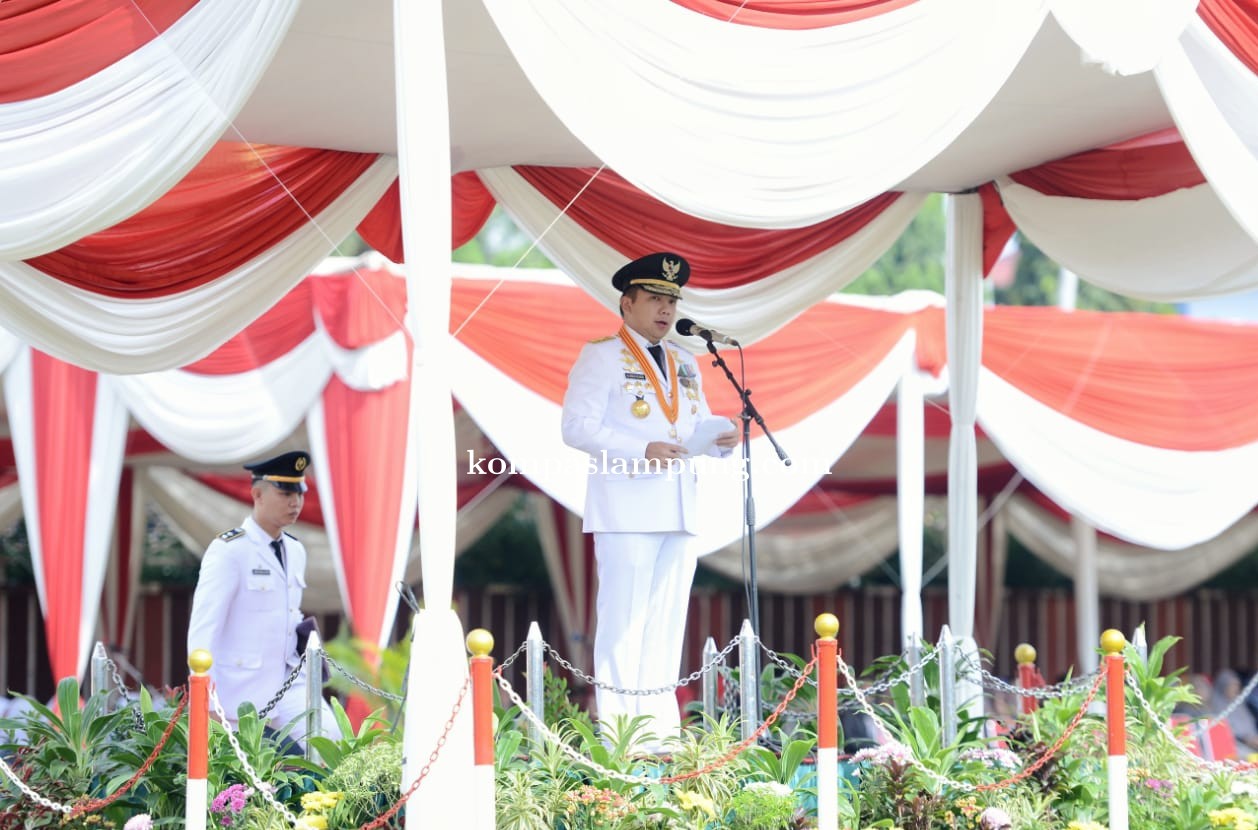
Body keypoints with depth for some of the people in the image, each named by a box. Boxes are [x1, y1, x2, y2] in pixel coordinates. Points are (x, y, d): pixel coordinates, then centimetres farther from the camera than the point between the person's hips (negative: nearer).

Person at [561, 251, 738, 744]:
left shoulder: (685, 365, 20)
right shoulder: (601, 356, -1)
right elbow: (577, 426, -11)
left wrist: (722, 440, -2)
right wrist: (642, 450, -21)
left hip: (679, 511, 7)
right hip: (626, 511, -7)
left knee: (667, 620, 8)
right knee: (623, 619, -7)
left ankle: (661, 728, 11)